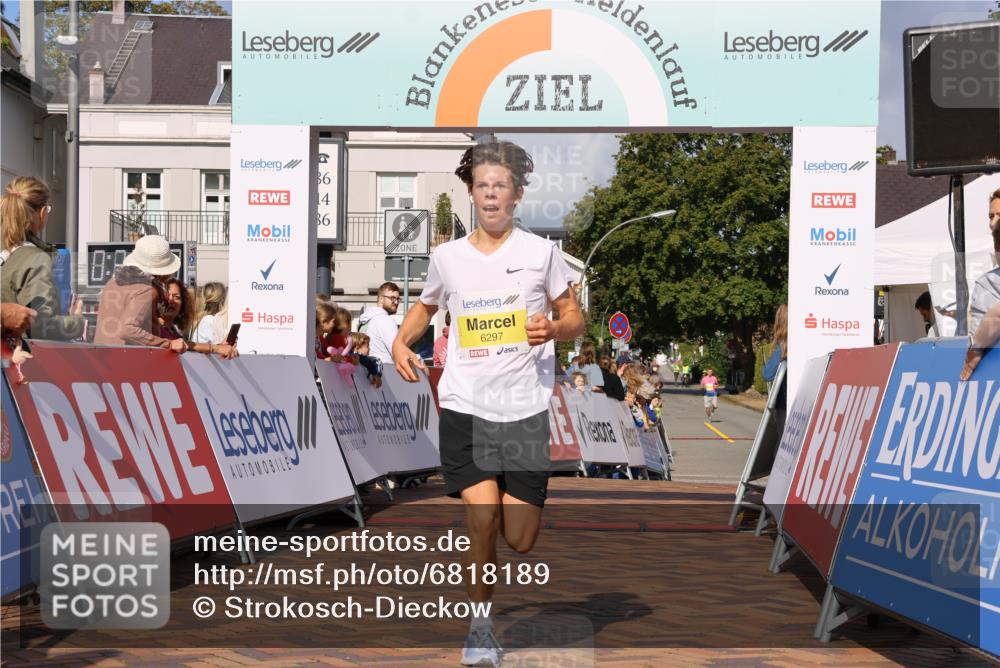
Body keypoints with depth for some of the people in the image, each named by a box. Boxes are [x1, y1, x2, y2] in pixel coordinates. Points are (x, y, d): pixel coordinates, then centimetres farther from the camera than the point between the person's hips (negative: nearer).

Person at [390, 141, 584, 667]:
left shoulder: (541, 251, 2)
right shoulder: (447, 256, 6)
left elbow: (575, 317, 9)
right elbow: (425, 306, 25)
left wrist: (554, 329, -14)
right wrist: (401, 342, 6)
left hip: (528, 407, 0)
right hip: (466, 405, 1)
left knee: (519, 541, 0)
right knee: (482, 520, -16)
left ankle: (518, 500, 39)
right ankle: (480, 622, 7)